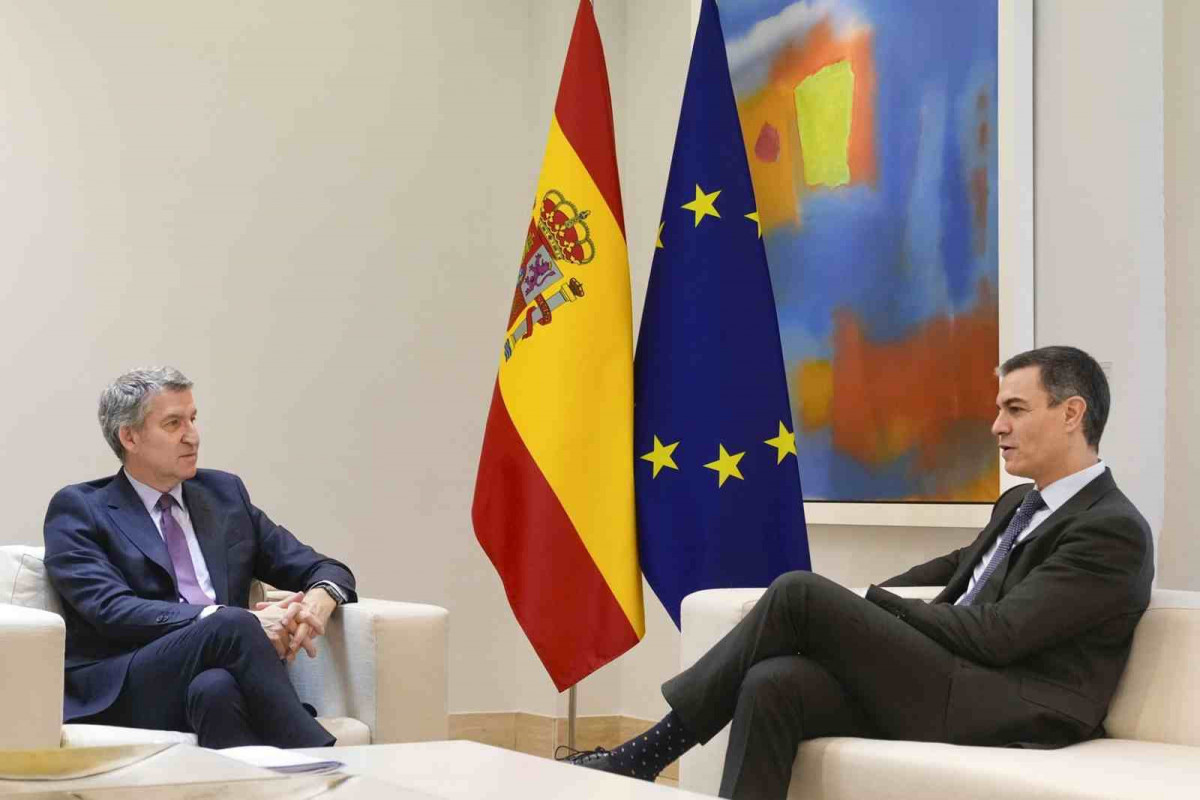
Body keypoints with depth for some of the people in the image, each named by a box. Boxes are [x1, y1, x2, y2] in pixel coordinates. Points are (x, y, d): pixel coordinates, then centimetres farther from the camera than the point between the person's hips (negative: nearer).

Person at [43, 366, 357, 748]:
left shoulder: (224, 493, 22)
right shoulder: (78, 510, 8)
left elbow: (326, 570, 21)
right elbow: (112, 610, -9)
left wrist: (319, 599, -6)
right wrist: (232, 621, -20)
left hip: (220, 679, 3)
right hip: (122, 695, -3)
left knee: (216, 687, -36)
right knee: (233, 626, -33)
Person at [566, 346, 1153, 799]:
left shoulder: (1114, 531, -8)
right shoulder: (1018, 505, 22)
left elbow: (995, 635, -16)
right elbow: (962, 566, 39)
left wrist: (871, 604, -5)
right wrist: (857, 610, 22)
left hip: (1006, 718, -8)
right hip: (939, 686, 8)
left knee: (799, 593, -17)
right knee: (772, 683, -19)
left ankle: (650, 751, -8)